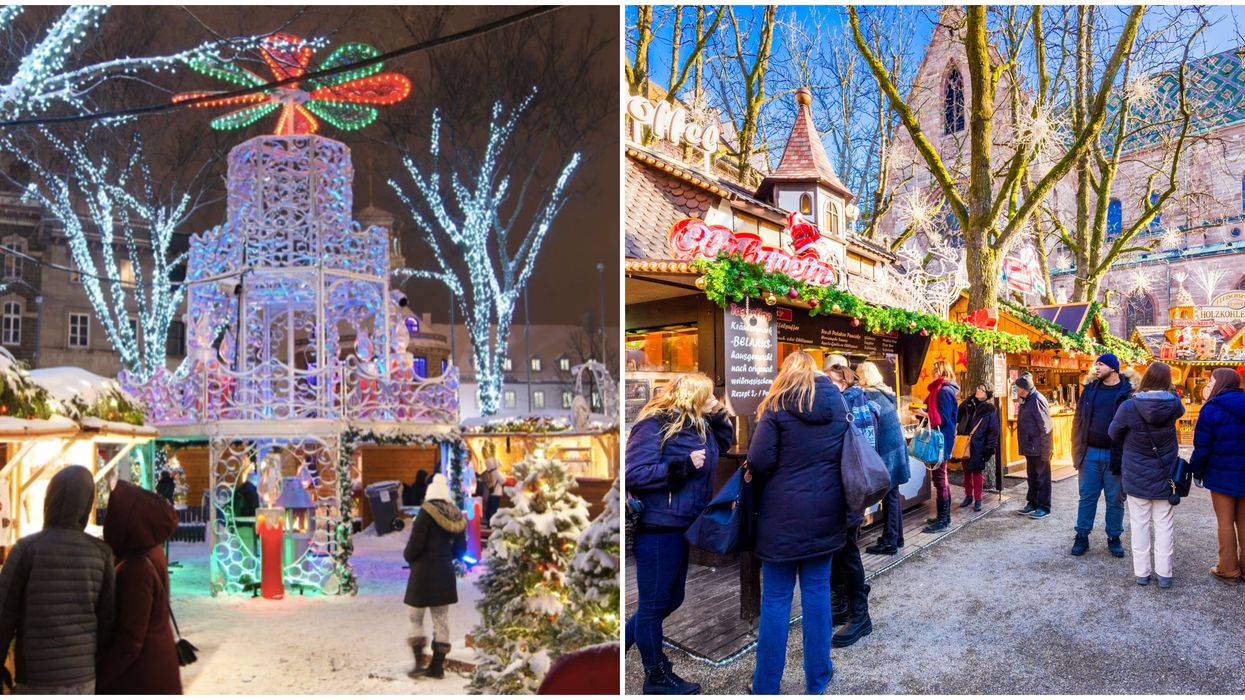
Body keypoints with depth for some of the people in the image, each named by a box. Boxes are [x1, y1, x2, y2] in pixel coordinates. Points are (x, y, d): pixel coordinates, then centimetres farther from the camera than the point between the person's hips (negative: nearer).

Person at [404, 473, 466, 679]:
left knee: (416, 618, 8)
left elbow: (415, 544, -16)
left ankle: (419, 663, 3)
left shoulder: (427, 512, -13)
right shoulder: (456, 516, 4)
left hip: (423, 573, -5)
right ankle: (437, 666, 16)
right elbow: (460, 549, 8)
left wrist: (408, 557, 4)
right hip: (445, 574, 5)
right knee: (441, 619, 11)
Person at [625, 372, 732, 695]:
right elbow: (634, 474, -22)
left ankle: (626, 640, 35)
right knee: (653, 603, 5)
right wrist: (684, 464, -24)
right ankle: (656, 676, 19)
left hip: (680, 526, 10)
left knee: (671, 599, 18)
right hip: (657, 528, -9)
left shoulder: (697, 426, 11)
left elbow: (725, 441, 27)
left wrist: (718, 414, 9)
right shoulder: (654, 425, -15)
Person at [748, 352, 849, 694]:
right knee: (817, 592, 13)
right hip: (825, 511, 4)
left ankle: (766, 685, 13)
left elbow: (759, 461, -12)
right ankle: (817, 680, 22)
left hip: (784, 512, -4)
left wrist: (758, 492, 6)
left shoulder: (777, 406, -7)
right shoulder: (838, 403, 7)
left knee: (776, 599, 3)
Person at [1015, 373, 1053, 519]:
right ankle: (1032, 503, 27)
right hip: (1030, 447, 9)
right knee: (1031, 477, 17)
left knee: (1042, 477, 1)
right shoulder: (1026, 400, 11)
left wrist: (1045, 451, -20)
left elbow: (1046, 427, -19)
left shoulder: (1037, 400, -17)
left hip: (1038, 448, -9)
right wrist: (1024, 446, 16)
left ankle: (1044, 507, 9)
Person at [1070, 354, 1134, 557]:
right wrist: (1078, 450, 3)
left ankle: (1114, 538, 20)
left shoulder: (1127, 392, -4)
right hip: (1090, 454, 3)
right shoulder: (1090, 390, 8)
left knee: (1115, 499, 8)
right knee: (1087, 496, 7)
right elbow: (1079, 421, 10)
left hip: (1115, 455, -3)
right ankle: (1082, 536, 15)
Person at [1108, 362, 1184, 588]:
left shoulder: (1129, 406, -17)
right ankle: (1164, 573, 13)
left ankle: (1141, 572, 13)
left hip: (1136, 476, -1)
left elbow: (1114, 433, -3)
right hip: (1164, 476, 1)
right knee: (1164, 524, 10)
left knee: (1140, 524, 9)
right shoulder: (1173, 404, -11)